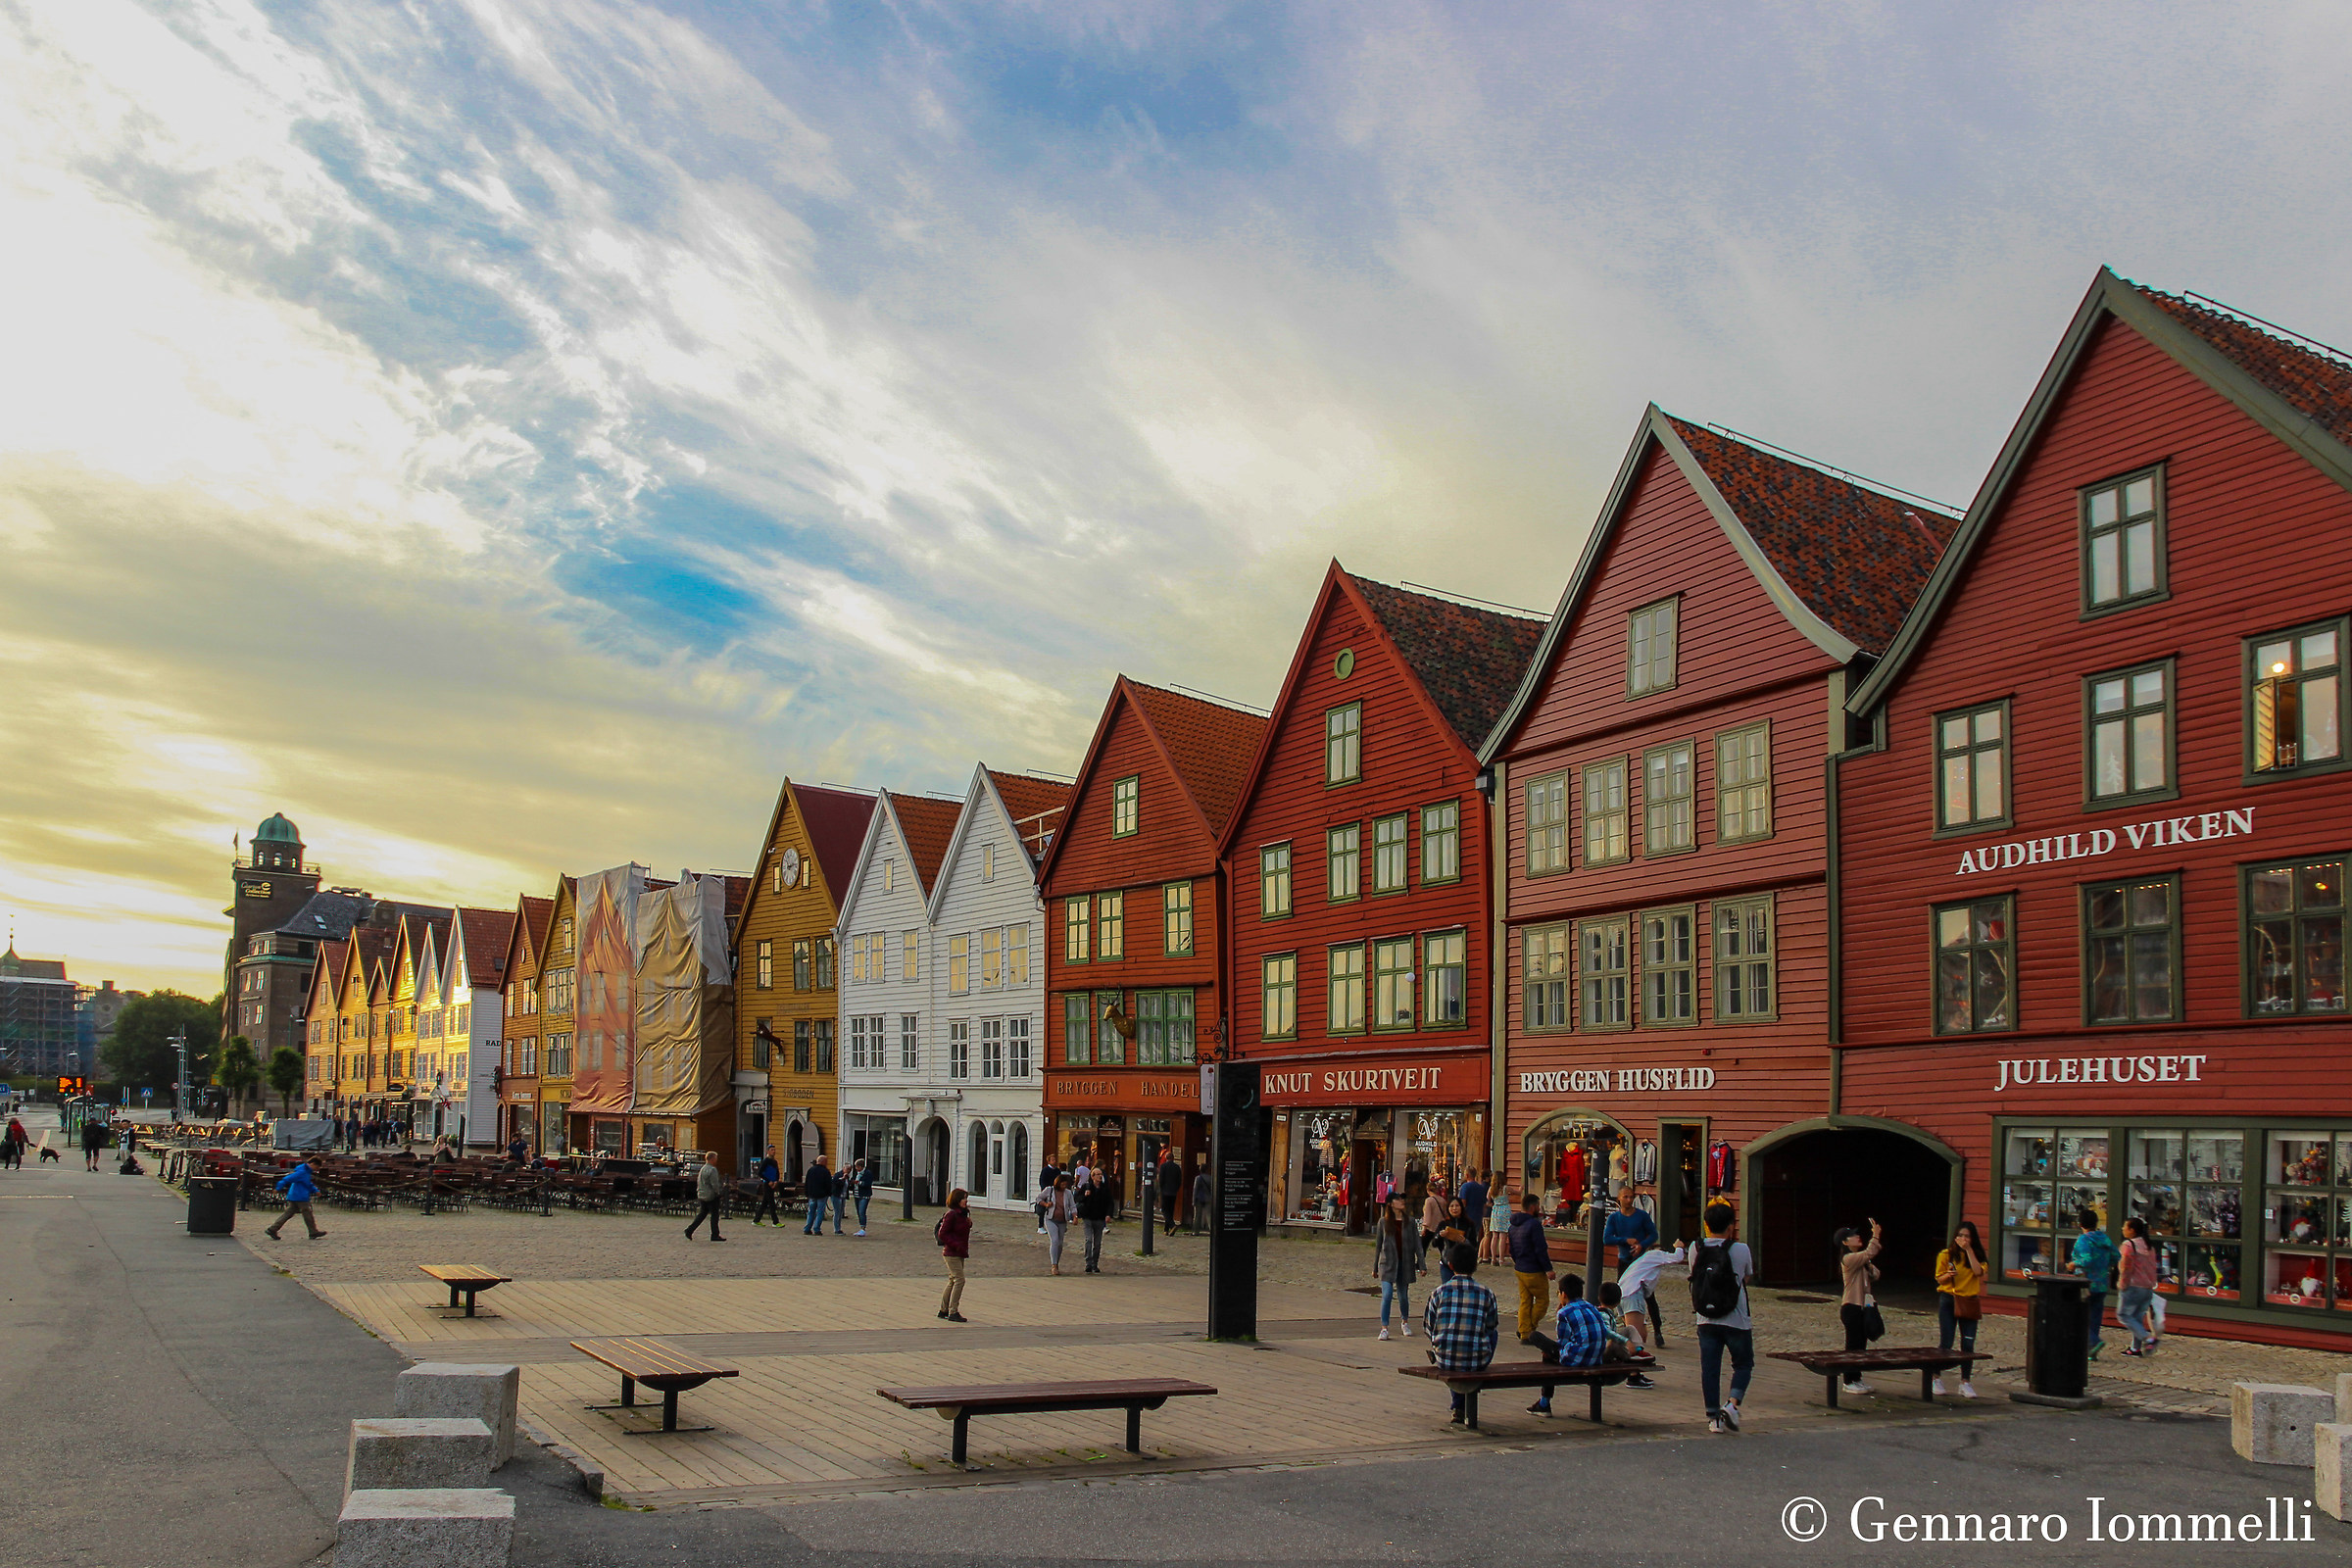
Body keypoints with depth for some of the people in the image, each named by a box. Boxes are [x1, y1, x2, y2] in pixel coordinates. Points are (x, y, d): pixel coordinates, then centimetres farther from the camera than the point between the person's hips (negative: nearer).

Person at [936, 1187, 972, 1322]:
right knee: (959, 1280, -13)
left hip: (960, 1253, 9)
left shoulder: (963, 1214, 12)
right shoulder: (951, 1215, -15)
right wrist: (957, 1246, -20)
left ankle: (943, 1310, 22)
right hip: (951, 1253, -9)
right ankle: (953, 1312, -10)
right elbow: (942, 1234, -16)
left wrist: (965, 1249, 14)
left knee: (953, 1281, 13)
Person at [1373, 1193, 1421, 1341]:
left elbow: (1417, 1244, 3)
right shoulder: (1383, 1222, 1)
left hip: (1405, 1263, 1)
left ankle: (1405, 1323, 35)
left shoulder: (1409, 1222, 2)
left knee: (1403, 1296, 10)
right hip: (1388, 1263, -1)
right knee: (1387, 1295, -13)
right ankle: (1384, 1328, -7)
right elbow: (1378, 1245, 7)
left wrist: (1421, 1264, -4)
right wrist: (1375, 1267, 10)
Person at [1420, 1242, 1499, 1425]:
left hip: (1444, 1360, 1)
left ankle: (1459, 1407, 44)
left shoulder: (1439, 1293, -3)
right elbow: (1491, 1327, 11)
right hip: (1477, 1362, -1)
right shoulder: (1486, 1294, -3)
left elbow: (1428, 1328, 6)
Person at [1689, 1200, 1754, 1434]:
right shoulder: (1740, 1250, -10)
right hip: (1736, 1321, -2)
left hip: (1706, 1320, 2)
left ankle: (1713, 1416, 8)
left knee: (1709, 1368, 8)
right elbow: (1748, 1276, 5)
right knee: (1743, 1364, 13)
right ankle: (1732, 1403, -6)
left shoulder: (1696, 1249, -4)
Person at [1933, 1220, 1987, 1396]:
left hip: (1969, 1304, 2)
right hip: (1948, 1302, -2)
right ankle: (1936, 1378, 13)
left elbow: (1978, 1272, -13)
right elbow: (1939, 1279, 2)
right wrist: (1948, 1275, -20)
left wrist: (1969, 1250, -14)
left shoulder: (1977, 1255, 6)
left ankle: (1965, 1383, 8)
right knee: (1946, 1343, -2)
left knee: (1968, 1345, -1)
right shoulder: (1946, 1255, 1)